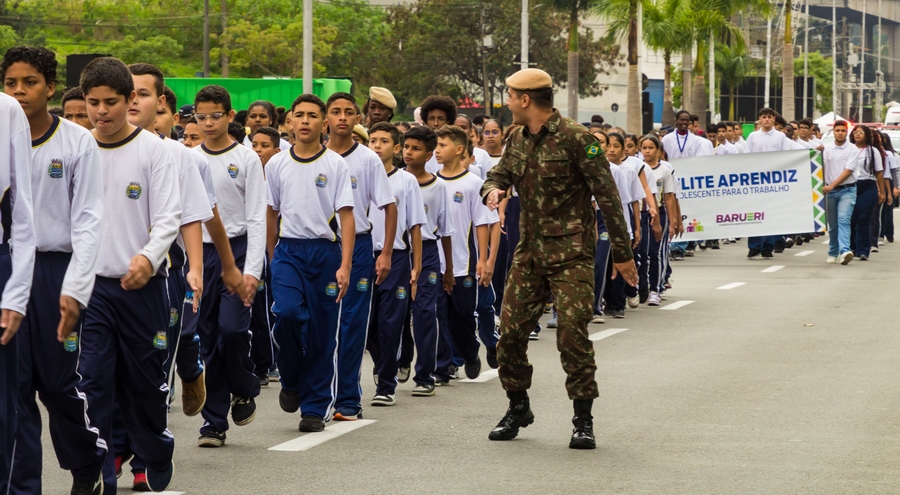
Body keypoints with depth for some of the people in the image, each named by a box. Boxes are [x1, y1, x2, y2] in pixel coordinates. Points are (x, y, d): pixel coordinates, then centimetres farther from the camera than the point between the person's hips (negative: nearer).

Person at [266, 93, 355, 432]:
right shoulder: (277, 164, 8)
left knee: (322, 331, 1)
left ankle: (315, 407, 11)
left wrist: (344, 265, -12)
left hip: (325, 251, -1)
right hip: (288, 251, 1)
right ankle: (291, 382, 4)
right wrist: (273, 259, 17)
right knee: (288, 312, -21)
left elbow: (346, 216, -4)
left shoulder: (335, 165, 0)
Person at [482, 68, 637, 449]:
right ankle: (518, 408, 24)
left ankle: (583, 420, 0)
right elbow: (499, 174, 22)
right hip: (529, 252, 7)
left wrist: (622, 253, -11)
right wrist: (493, 190, -6)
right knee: (511, 331, 5)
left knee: (572, 334, -10)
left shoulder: (575, 139, -12)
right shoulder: (518, 140, 10)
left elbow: (607, 197, -11)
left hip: (571, 254, -7)